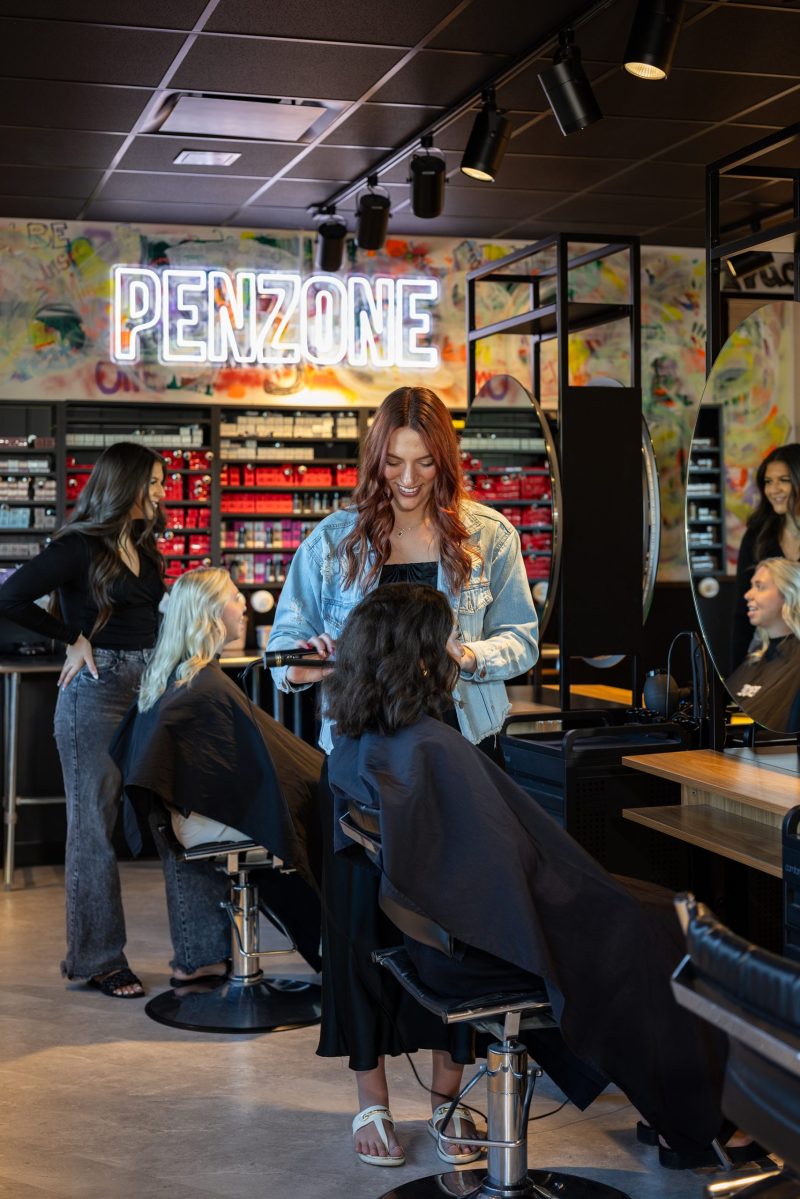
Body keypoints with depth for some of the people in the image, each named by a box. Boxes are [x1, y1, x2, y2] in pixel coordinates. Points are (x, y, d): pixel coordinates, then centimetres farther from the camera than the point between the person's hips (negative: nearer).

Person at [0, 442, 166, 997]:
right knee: (95, 828, 2)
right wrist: (75, 639, -11)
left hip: (148, 690, 7)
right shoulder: (80, 547, -9)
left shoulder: (143, 547, 15)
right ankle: (100, 960, 11)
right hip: (97, 694, -7)